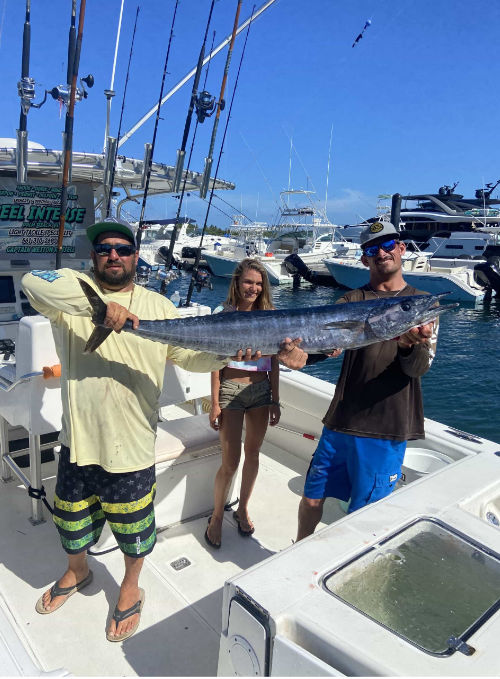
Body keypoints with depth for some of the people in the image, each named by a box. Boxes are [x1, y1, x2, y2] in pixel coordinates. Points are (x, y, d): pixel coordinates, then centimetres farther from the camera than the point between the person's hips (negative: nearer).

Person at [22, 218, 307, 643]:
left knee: (134, 531, 16)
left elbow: (190, 353, -2)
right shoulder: (73, 288, -2)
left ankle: (130, 588, 48)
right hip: (79, 438, 1)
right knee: (71, 521, 24)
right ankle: (77, 572, 56)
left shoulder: (157, 305, 2)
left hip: (132, 445, 0)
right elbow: (32, 282, -23)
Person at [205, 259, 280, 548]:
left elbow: (274, 362, 7)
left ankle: (243, 509, 35)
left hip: (261, 390, 4)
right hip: (231, 390, -3)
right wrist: (215, 403, -8)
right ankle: (217, 517, 21)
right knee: (230, 462, -2)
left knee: (253, 454, 14)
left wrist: (275, 400, 5)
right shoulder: (223, 314, -5)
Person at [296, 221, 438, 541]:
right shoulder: (352, 301, 7)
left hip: (387, 429, -2)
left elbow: (419, 368, -7)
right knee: (312, 498, 11)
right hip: (342, 419, 2)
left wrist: (410, 346, -30)